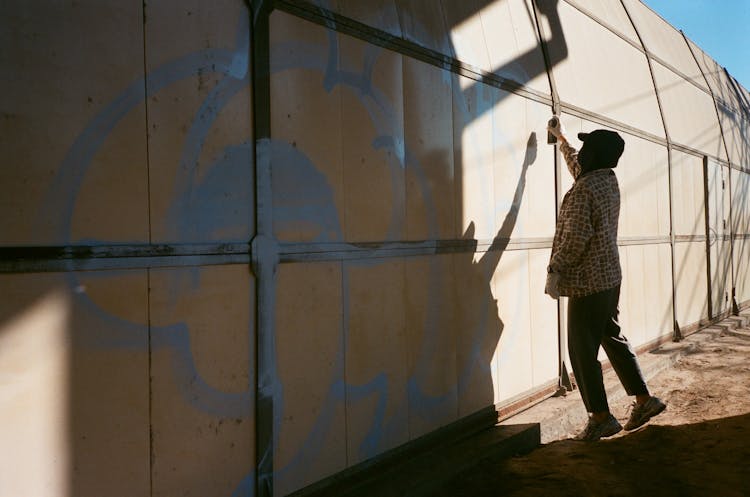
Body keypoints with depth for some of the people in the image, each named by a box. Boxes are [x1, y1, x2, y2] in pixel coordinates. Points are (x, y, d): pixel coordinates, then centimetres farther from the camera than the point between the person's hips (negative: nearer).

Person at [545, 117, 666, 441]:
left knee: (582, 350, -1)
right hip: (610, 277, 9)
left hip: (587, 282, -9)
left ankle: (601, 418, 6)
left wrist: (554, 271, -14)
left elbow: (575, 238, -23)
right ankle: (644, 399, 24)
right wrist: (560, 138, 42)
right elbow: (578, 166, 29)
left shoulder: (583, 189, -18)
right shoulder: (609, 181, 9)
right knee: (612, 338, 19)